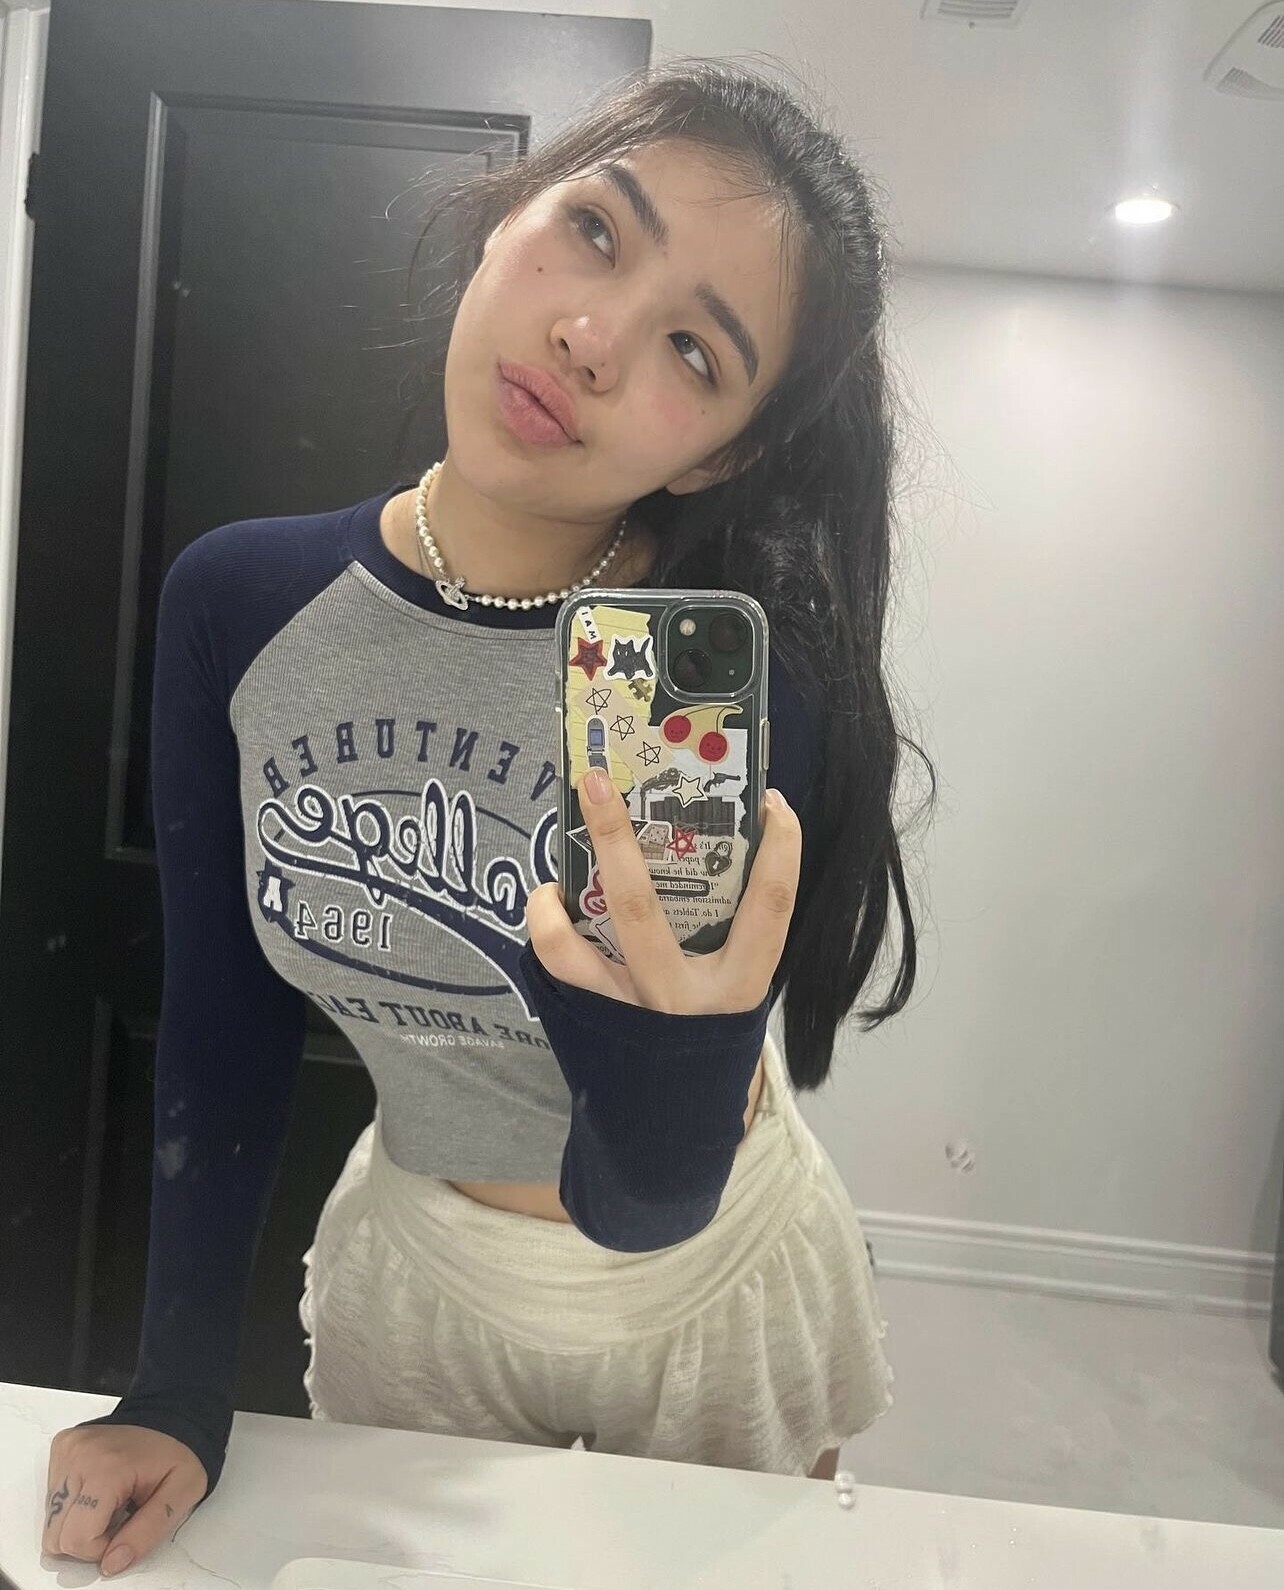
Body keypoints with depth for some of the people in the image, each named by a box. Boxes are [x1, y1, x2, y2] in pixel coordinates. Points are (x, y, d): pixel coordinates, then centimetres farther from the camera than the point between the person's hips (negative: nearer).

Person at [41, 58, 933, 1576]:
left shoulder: (754, 674, -27)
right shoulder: (238, 603, -17)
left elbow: (642, 1200, -24)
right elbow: (221, 1033, -6)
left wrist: (692, 1038, -46)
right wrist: (178, 1391, -4)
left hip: (713, 1274, -1)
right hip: (408, 1271, 2)